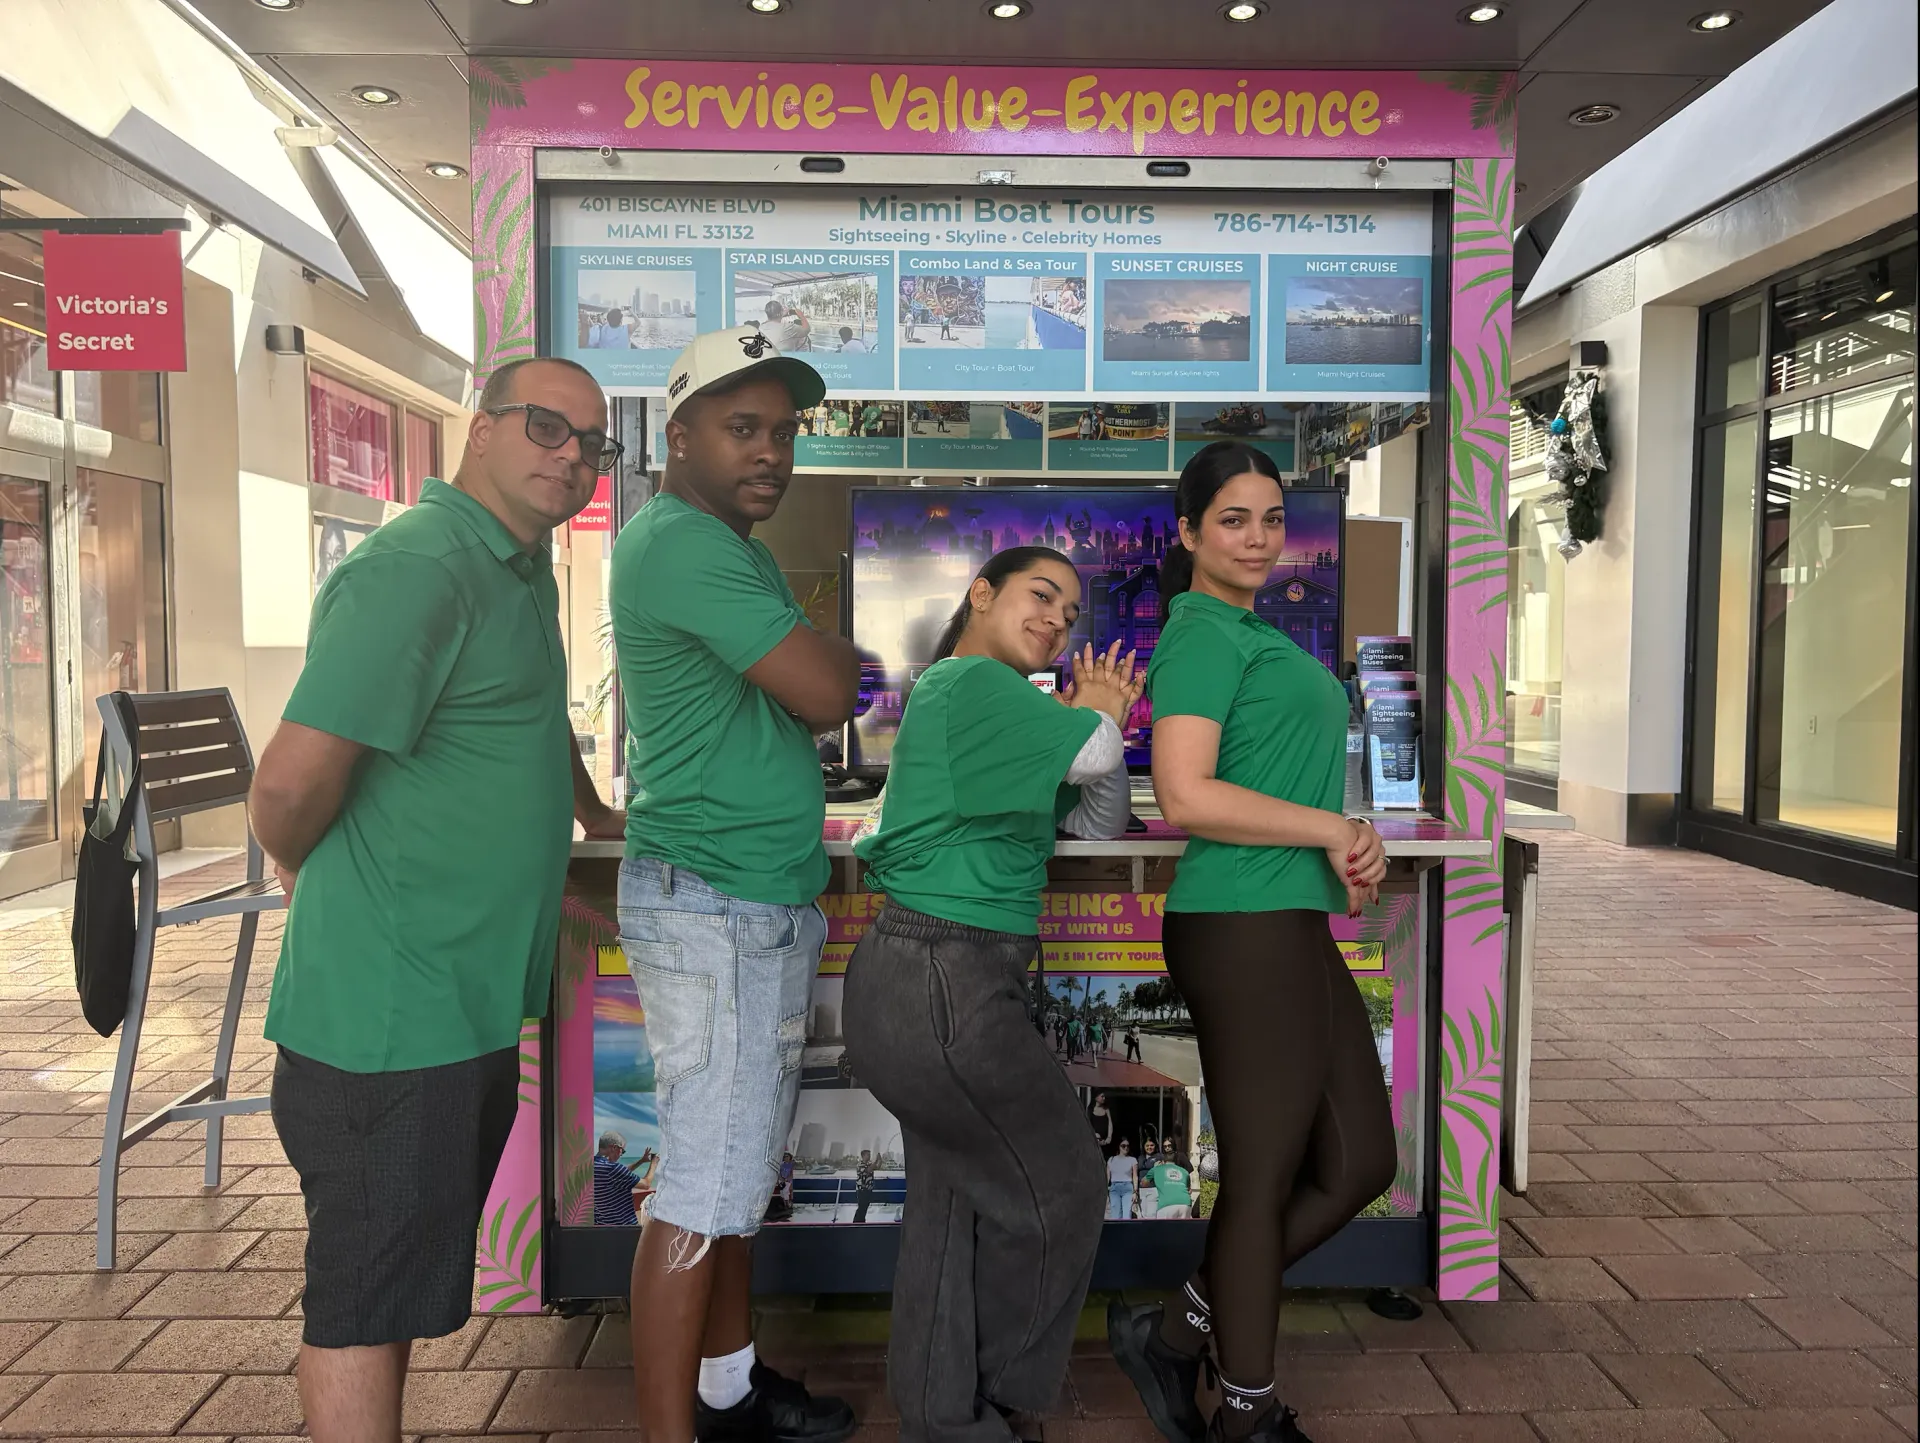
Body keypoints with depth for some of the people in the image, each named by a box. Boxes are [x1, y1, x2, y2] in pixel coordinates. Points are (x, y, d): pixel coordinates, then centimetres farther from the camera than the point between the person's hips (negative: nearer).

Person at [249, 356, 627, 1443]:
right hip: (391, 1015, -9)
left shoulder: (525, 573, 14)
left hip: (473, 1004, 10)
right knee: (366, 1296, 4)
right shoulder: (420, 567, -19)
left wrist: (592, 814, 40)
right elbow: (292, 781, -24)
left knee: (401, 1283, 22)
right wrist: (310, 872, -5)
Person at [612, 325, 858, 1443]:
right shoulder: (684, 545, -16)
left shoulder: (733, 550, 18)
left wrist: (814, 662, 0)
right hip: (713, 908, -10)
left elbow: (803, 701, 20)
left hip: (763, 904, 10)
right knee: (704, 1188, -3)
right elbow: (827, 694, -19)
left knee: (739, 1163, 18)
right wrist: (836, 649, 0)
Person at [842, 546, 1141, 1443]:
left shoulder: (996, 713, 20)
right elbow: (1095, 756, -19)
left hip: (927, 979, 10)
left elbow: (1101, 821, 18)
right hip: (945, 986, -10)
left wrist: (1100, 719, 4)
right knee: (1056, 1189, 6)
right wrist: (1100, 719, 3)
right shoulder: (972, 680, -12)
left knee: (954, 1199, 17)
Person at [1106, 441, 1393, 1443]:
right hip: (1245, 933, -10)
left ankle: (1177, 1331, 24)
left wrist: (1349, 843, 3)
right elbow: (1186, 797, -20)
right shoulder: (1205, 634, -9)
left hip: (1292, 928, 10)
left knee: (1358, 1165, 15)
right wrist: (1331, 829, -12)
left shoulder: (1246, 633, 21)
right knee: (1264, 1180, 4)